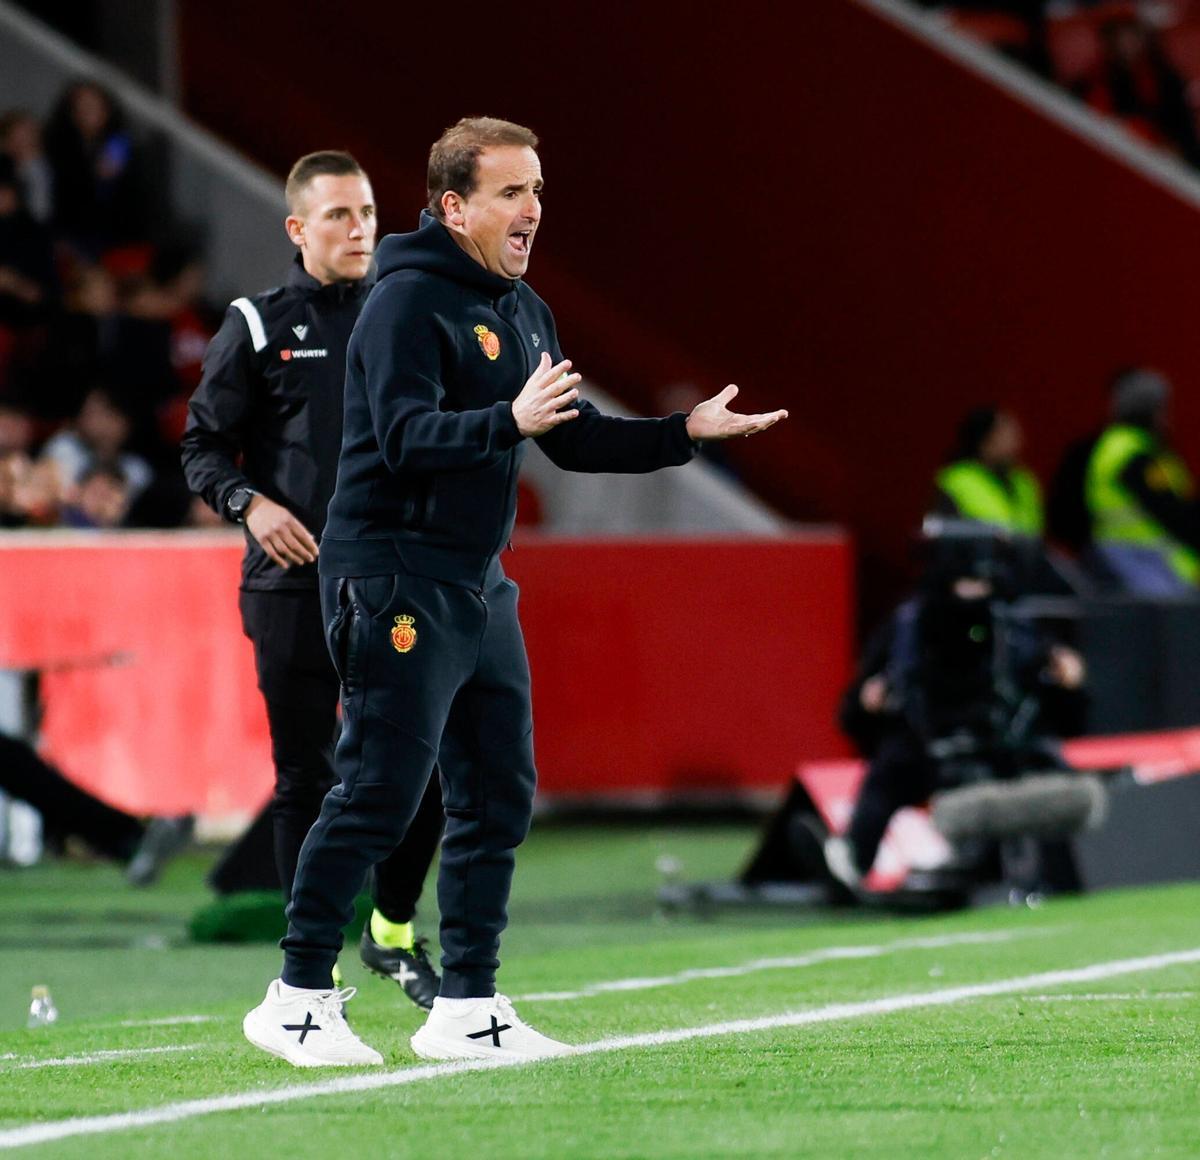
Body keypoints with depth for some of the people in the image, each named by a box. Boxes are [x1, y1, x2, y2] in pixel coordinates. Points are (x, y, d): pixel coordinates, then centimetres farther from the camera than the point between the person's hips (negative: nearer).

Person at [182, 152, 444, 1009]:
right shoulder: (258, 328, 1)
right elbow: (202, 446, 5)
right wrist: (250, 504, -13)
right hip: (295, 585, -2)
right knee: (307, 781, 1)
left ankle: (393, 931, 20)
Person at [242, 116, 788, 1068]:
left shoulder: (522, 311, 16)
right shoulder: (407, 302, -13)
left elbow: (577, 439, 20)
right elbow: (406, 437, -24)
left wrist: (686, 433, 9)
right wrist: (511, 422, -38)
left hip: (479, 586, 9)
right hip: (395, 577, -9)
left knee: (499, 796, 8)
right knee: (378, 794, -9)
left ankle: (469, 1009, 14)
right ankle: (298, 999, -2)